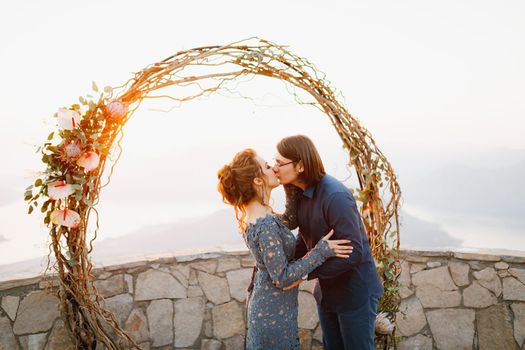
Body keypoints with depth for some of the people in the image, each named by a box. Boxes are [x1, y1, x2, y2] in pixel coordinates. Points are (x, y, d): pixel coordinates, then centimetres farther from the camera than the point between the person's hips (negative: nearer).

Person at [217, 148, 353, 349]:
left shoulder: (250, 214, 0)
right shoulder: (266, 225, -28)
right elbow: (282, 278, -25)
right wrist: (321, 251, -21)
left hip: (263, 304, 9)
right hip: (274, 315, -9)